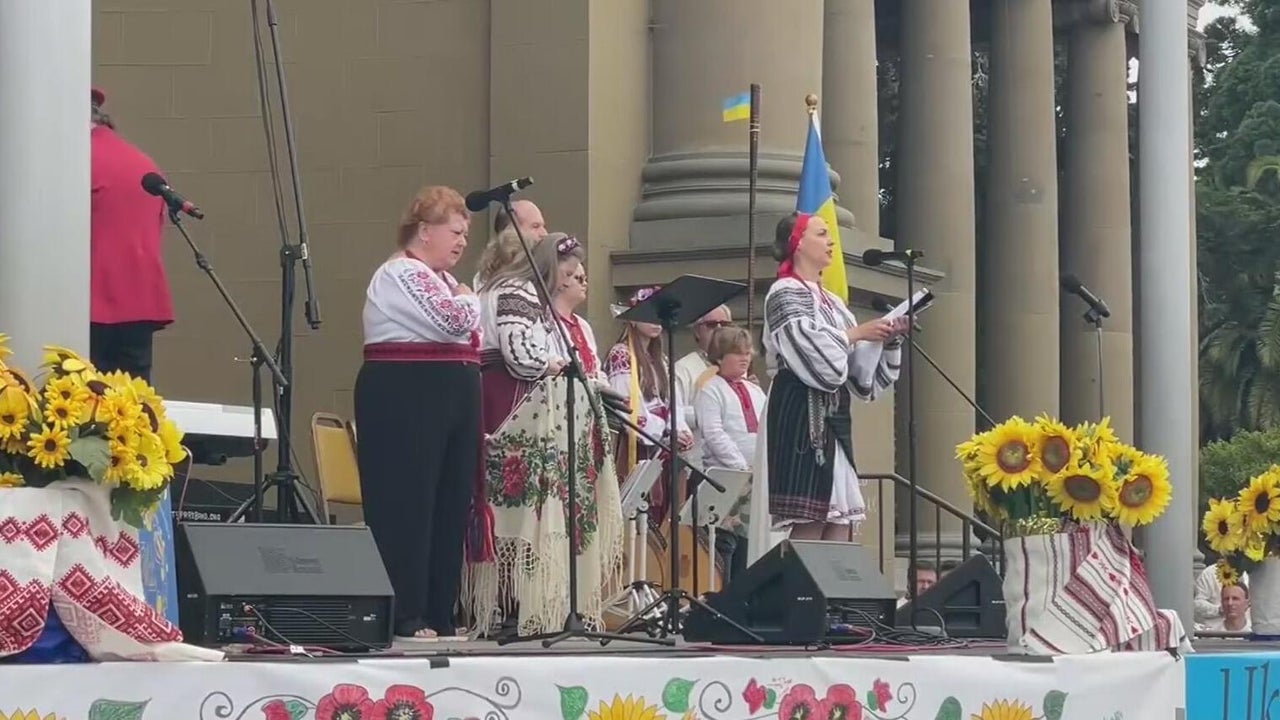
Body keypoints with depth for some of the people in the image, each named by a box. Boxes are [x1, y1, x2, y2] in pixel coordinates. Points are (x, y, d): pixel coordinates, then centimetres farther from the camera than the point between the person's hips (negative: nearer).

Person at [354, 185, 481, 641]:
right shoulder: (401, 274, -9)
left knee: (450, 509, 7)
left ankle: (440, 617, 11)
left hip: (447, 402, 10)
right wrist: (467, 297, 1)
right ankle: (405, 621, -8)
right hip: (406, 403, -10)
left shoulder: (437, 278, 22)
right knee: (406, 509, -8)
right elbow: (457, 320, -22)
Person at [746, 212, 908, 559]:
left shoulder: (830, 301, 21)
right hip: (801, 416, -9)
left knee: (838, 524, 2)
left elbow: (860, 375, 19)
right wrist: (856, 334, -4)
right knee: (808, 526, -14)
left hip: (833, 417, 9)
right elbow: (818, 360, -15)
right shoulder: (785, 294, -3)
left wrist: (889, 339, 6)